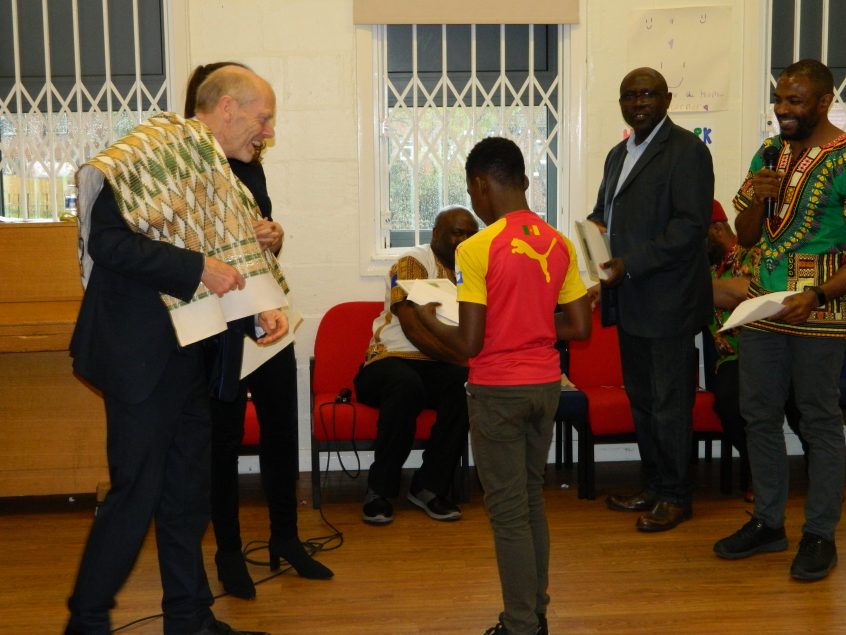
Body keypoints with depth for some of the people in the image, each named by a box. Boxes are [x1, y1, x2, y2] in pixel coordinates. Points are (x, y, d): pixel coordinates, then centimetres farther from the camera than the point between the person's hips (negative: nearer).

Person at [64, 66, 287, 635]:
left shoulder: (216, 171, 14)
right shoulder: (156, 148, -13)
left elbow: (230, 253, 19)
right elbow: (108, 241, -22)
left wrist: (264, 307, 1)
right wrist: (197, 268, -24)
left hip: (190, 350, 9)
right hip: (144, 352, -9)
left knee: (187, 490, 14)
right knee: (136, 492, -2)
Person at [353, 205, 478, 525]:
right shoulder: (413, 262, -4)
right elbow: (414, 330, -15)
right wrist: (461, 359, -21)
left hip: (438, 367, 5)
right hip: (391, 360, -5)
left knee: (466, 382, -29)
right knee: (406, 384, -39)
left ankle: (430, 486, -17)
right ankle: (379, 490, -22)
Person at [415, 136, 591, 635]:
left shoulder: (477, 249, -16)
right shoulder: (559, 244, 1)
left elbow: (469, 344, -17)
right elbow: (580, 328, 3)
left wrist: (428, 317, 1)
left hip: (498, 390, -6)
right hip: (546, 385, 6)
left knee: (508, 510, 4)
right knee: (533, 499, 18)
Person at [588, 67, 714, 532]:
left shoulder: (686, 150, -10)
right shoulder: (618, 154, 17)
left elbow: (691, 224, -18)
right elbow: (605, 209, 28)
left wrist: (630, 264, -22)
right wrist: (595, 226, 3)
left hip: (666, 299, -8)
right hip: (630, 300, 9)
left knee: (670, 402, 1)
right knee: (641, 398, 15)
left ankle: (676, 497, 15)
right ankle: (653, 488, 28)